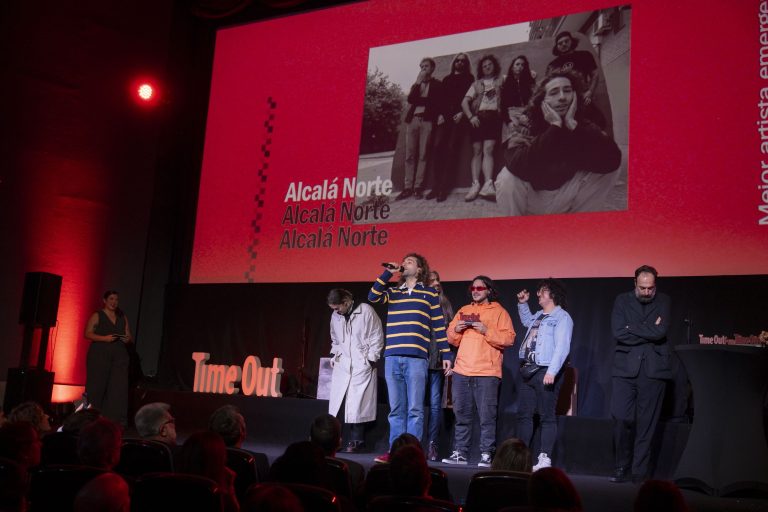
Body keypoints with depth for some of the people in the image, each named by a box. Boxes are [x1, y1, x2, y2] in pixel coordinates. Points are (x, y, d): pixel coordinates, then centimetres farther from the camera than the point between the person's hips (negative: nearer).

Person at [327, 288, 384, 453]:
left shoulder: (366, 311, -9)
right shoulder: (335, 316, 8)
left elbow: (377, 337, -5)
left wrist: (371, 359, -7)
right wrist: (333, 355, 12)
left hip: (362, 365, -5)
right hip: (342, 365, 5)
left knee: (356, 405, -5)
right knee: (338, 403, 1)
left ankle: (356, 441, 5)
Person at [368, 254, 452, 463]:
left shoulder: (429, 293, 10)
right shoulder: (392, 292, 19)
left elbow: (439, 326, 8)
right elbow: (373, 297, 0)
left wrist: (446, 354, 3)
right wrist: (387, 273, 1)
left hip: (416, 358, -3)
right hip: (392, 357, 3)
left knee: (414, 409, -5)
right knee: (396, 409, 6)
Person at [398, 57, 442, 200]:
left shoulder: (437, 84, 12)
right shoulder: (416, 84, 22)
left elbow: (439, 102, 3)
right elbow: (410, 99, 4)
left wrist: (440, 114, -15)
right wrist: (418, 82, 1)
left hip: (427, 120, -3)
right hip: (412, 120, 4)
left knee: (422, 154, -8)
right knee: (409, 155, -3)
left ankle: (418, 187, -8)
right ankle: (408, 187, -3)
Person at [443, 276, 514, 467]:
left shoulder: (499, 312, 4)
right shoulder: (463, 311, 19)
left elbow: (509, 338, -7)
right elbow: (451, 339, 19)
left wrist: (487, 331, -16)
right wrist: (456, 330, -1)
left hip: (487, 372, -5)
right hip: (462, 372, 5)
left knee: (487, 416, -6)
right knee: (462, 415, 8)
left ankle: (486, 455, -2)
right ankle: (460, 453, 14)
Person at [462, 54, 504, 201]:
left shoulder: (500, 80, 16)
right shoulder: (476, 84, 16)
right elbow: (464, 102, 8)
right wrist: (470, 117, -4)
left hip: (493, 117, -2)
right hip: (478, 118, 2)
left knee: (488, 150, -17)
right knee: (477, 151, -5)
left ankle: (488, 185, -29)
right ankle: (475, 185, -9)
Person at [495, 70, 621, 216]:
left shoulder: (584, 125, -10)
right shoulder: (527, 126, -17)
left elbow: (612, 160, -31)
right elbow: (519, 166, -40)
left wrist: (573, 125, -32)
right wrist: (555, 126, -36)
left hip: (565, 201, 2)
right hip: (531, 199, -2)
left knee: (605, 171, -16)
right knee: (507, 179, -31)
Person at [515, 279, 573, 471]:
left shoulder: (562, 317, -7)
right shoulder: (539, 315, 19)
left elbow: (562, 347, -17)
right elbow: (527, 321, 44)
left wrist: (552, 371, -25)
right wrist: (522, 304, 30)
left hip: (546, 373, -9)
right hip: (529, 372, 9)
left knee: (547, 416, -6)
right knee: (524, 414, 10)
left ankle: (545, 459, -5)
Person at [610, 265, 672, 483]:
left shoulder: (663, 301, 7)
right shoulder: (622, 300, 7)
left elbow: (661, 331, -10)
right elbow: (618, 332, -7)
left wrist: (632, 328, -6)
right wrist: (648, 333, -7)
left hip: (653, 369, 0)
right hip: (626, 368, 0)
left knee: (647, 423, 2)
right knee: (621, 418, -6)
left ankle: (640, 471, 11)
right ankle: (622, 467, 10)